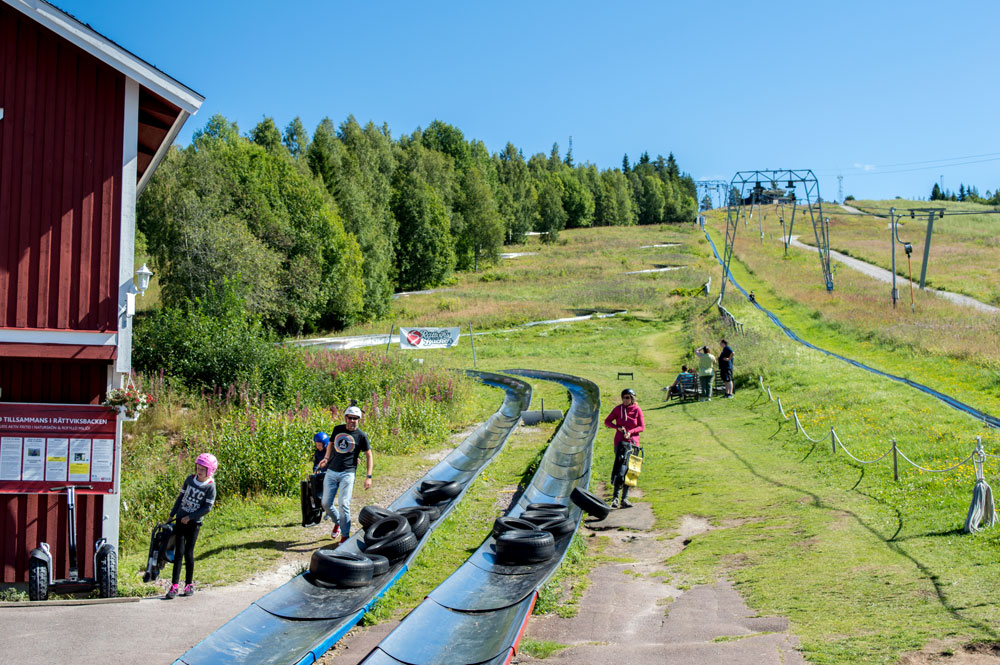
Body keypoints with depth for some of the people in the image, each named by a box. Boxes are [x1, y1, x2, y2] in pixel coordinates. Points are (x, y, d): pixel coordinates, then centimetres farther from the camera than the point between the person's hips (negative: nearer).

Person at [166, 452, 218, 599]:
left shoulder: (210, 486, -8)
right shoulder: (190, 479, 3)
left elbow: (207, 507, -11)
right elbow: (181, 497, 13)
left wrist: (190, 517, -14)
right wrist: (172, 514, 11)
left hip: (194, 523, -3)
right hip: (180, 520, 3)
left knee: (188, 553, 2)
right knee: (179, 552, -2)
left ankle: (189, 584, 16)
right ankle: (174, 585, -5)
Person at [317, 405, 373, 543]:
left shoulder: (361, 436, -1)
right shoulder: (338, 429, 9)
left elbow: (369, 456, 4)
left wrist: (368, 476, -3)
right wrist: (326, 458, 4)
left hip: (347, 474, -4)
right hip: (331, 472, 4)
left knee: (344, 504, -13)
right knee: (326, 503, 4)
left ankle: (345, 536, -2)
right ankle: (337, 522, 33)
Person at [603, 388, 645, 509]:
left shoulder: (637, 410, 2)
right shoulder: (618, 409, 2)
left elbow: (642, 426, 3)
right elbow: (607, 421, 7)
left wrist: (630, 432, -14)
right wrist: (618, 427, -10)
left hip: (633, 442, 2)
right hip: (620, 441, -2)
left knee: (629, 470, 4)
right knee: (621, 469, -14)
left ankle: (624, 498, 11)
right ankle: (615, 497, -10)